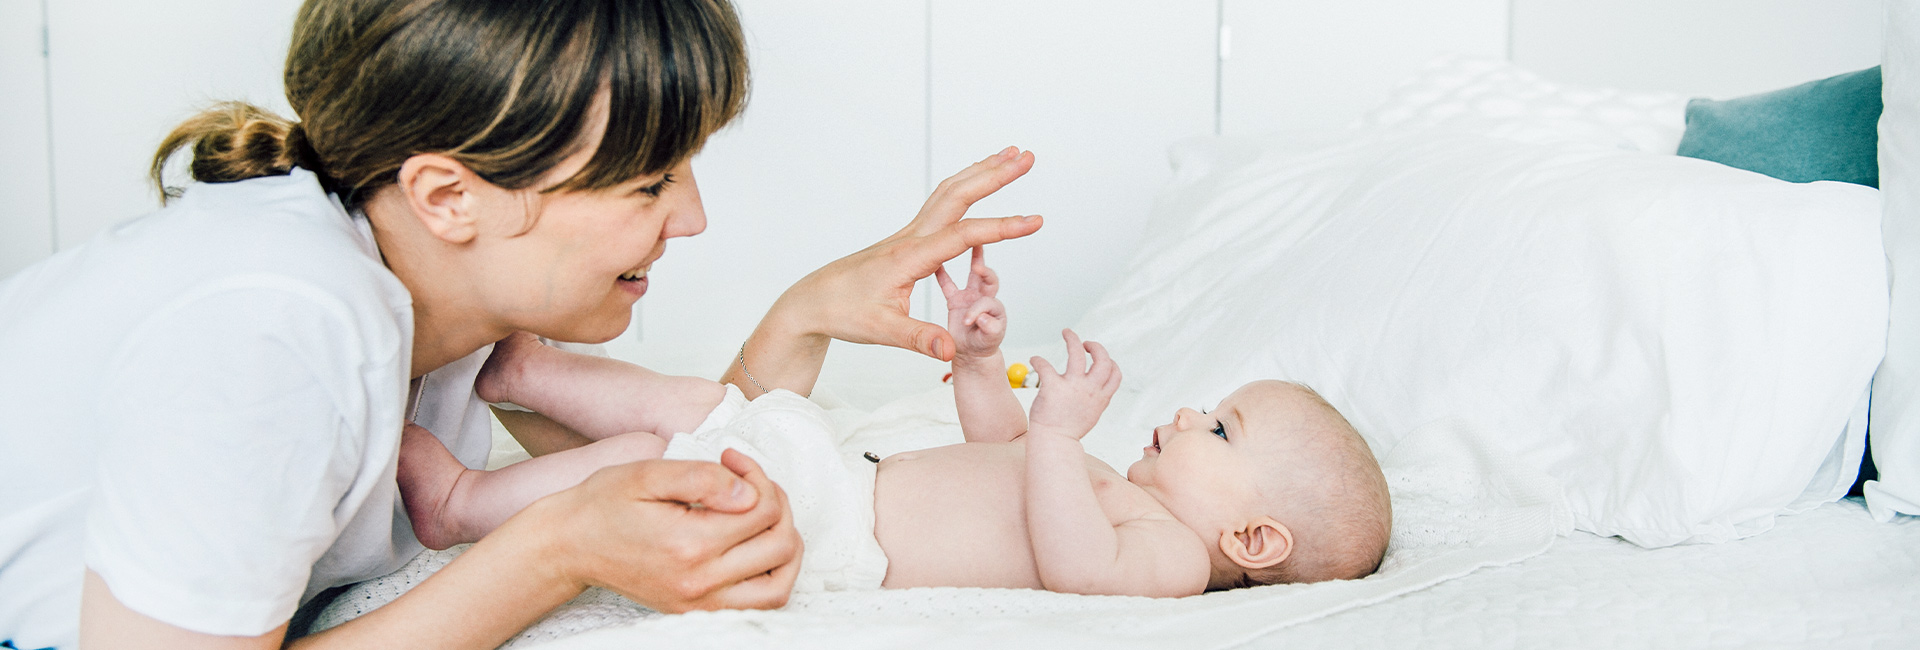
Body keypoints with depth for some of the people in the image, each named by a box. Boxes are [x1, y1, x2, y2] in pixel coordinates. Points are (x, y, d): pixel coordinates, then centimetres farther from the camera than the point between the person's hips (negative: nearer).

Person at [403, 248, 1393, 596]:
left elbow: (1077, 566, -38)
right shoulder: (1123, 491, 16)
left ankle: (459, 501, 1)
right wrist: (980, 362, 14)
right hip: (852, 479, 9)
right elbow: (1002, 455, 27)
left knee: (644, 461, -14)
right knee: (692, 403, 10)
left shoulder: (1171, 555, -15)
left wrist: (1057, 431, -36)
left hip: (837, 544, -9)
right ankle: (518, 368, 24)